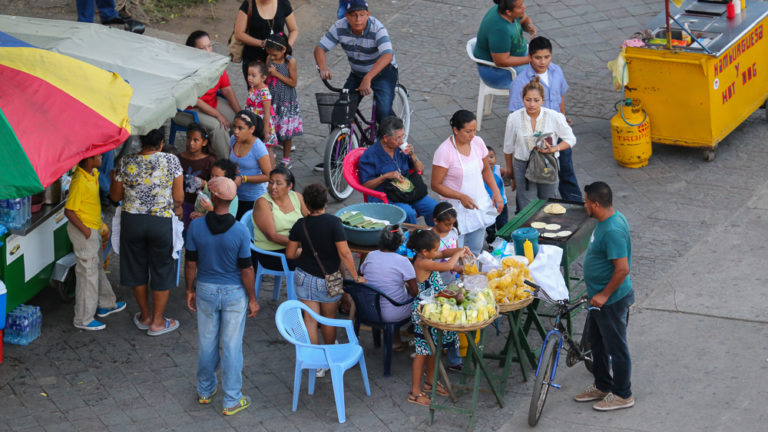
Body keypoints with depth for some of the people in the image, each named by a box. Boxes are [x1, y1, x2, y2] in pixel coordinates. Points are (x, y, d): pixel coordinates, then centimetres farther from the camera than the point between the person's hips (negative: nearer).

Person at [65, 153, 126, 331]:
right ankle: (83, 319, 7)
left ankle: (105, 304, 40)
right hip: (83, 231, -10)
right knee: (88, 273, -2)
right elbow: (69, 211, -24)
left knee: (98, 268, 23)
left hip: (93, 229, 10)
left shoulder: (92, 174, 3)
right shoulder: (79, 182, -26)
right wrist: (85, 230, -20)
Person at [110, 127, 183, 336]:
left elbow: (115, 196, 4)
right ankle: (157, 321, 19)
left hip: (132, 221, 2)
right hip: (161, 223, -2)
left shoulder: (126, 162, -6)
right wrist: (176, 209, 12)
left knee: (137, 267, 18)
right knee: (162, 271, 12)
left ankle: (145, 316, 30)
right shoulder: (171, 160, -12)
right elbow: (179, 197, -9)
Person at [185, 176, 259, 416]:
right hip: (234, 293, -2)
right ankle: (232, 401, 14)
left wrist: (190, 290, 11)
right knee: (232, 346, 7)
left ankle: (205, 391, 35)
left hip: (206, 290, 2)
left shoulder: (196, 226, -14)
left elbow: (190, 264, -5)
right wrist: (252, 299, -1)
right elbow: (246, 269, -13)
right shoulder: (240, 231, -19)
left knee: (207, 343, 18)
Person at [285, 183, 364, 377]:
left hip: (304, 277, 2)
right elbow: (344, 253, -21)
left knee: (310, 319, 7)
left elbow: (290, 254, 0)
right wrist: (356, 276, -11)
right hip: (328, 280, -2)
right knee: (329, 318, 18)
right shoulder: (333, 222, -19)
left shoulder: (300, 225, -8)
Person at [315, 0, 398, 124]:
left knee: (383, 112, -24)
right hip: (357, 74, 4)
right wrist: (323, 67, -37)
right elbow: (319, 48, -15)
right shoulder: (339, 27, -16)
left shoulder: (377, 29, -28)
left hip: (383, 72, -4)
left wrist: (367, 78, -51)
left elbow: (387, 56, -41)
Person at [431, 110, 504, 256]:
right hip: (457, 209, -6)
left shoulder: (478, 142, -2)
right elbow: (436, 185, -15)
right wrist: (461, 197, -26)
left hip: (480, 205, 6)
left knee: (475, 251, 14)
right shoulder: (444, 151, -19)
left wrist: (496, 192, 1)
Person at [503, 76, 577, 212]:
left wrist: (554, 149, -18)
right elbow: (508, 148, 5)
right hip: (523, 165, -1)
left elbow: (571, 139, 1)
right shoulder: (514, 118, -10)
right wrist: (510, 172, 14)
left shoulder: (554, 117, -12)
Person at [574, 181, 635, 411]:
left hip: (612, 300, -10)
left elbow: (623, 269, -32)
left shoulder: (613, 231, -30)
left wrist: (604, 295, -22)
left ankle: (622, 395, 19)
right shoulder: (613, 217, 3)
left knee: (616, 347, 5)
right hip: (599, 297, 10)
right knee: (597, 343, 23)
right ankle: (602, 386, 38)